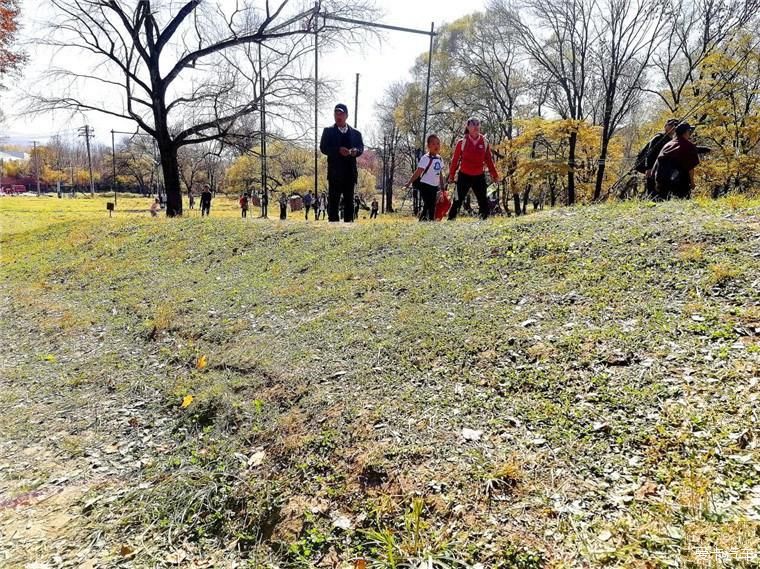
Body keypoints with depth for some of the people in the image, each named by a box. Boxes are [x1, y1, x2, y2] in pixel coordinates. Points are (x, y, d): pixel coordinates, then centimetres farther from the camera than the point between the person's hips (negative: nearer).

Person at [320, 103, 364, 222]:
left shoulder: (355, 133, 15)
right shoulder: (328, 131, 8)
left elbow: (361, 148, 9)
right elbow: (323, 148, -2)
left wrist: (356, 151, -16)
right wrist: (338, 150, -18)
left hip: (350, 172, 3)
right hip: (335, 172, -2)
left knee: (349, 201, 4)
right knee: (333, 201, -4)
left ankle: (349, 222, 8)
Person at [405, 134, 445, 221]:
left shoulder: (440, 159, 10)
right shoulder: (425, 158, -13)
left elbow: (440, 174, 17)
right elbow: (418, 172, -20)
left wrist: (442, 187, 18)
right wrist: (409, 183, -27)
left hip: (434, 186, 7)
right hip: (425, 185, -7)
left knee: (432, 206, 10)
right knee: (428, 205, -11)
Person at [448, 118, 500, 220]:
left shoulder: (485, 142, 3)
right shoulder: (462, 142, -4)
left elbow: (489, 160, 9)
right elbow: (455, 160, 0)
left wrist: (495, 175, 9)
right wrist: (451, 175, 0)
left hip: (479, 177, 3)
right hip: (464, 176, -3)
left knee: (483, 201, 5)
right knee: (458, 201, -2)